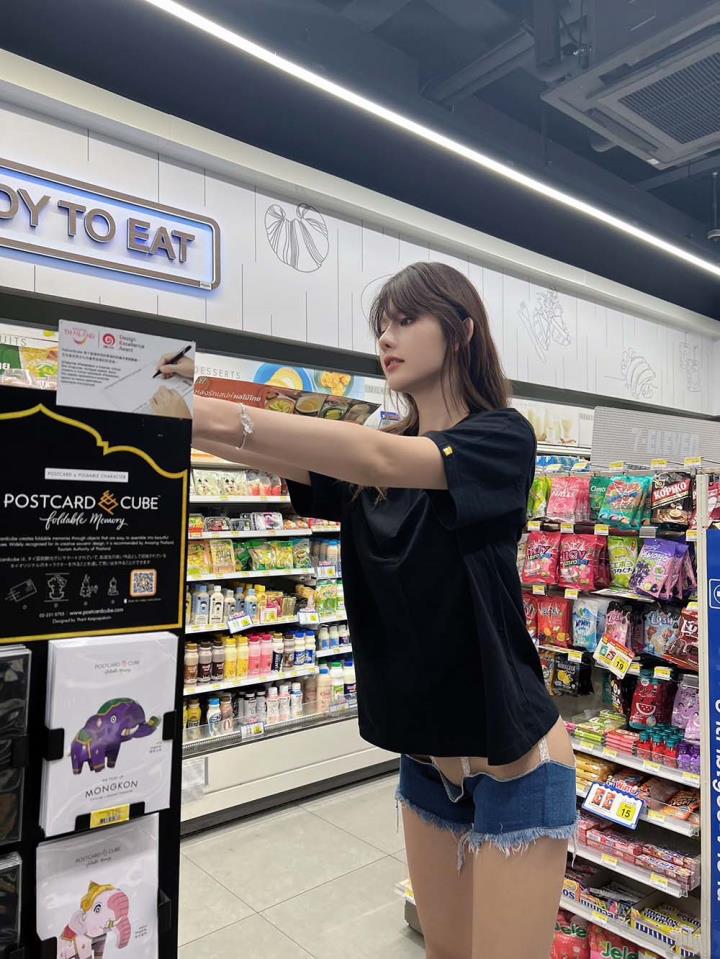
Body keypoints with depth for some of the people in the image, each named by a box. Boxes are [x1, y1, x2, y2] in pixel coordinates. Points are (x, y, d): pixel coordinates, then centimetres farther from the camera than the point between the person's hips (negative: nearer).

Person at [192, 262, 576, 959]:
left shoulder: (502, 436, -13)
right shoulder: (369, 464, 6)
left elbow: (384, 460, -30)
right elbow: (284, 462, -9)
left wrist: (219, 417, -36)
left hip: (513, 763, -5)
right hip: (424, 758, 6)